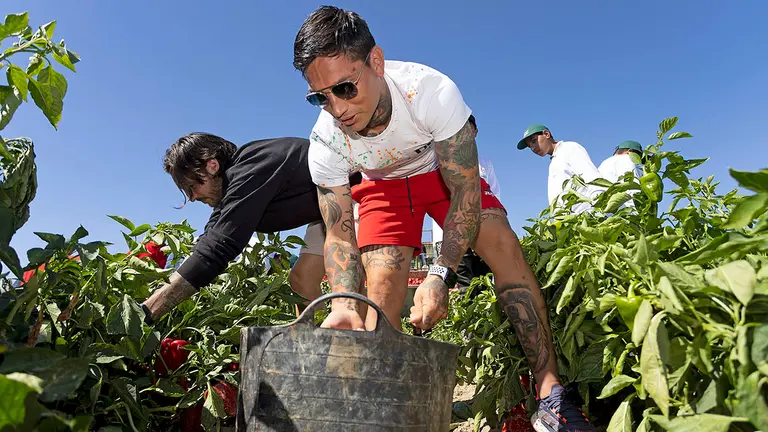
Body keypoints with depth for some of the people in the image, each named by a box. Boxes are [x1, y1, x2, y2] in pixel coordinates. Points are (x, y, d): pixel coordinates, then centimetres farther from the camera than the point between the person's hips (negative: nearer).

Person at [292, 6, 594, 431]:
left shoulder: (431, 91, -38)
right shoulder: (325, 143, -29)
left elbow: (466, 191, -32)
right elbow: (339, 235, -23)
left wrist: (439, 275, -44)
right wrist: (344, 304, -42)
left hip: (444, 170, -1)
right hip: (383, 184, 2)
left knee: (502, 243, -22)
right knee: (383, 279, -19)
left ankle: (550, 393, -19)